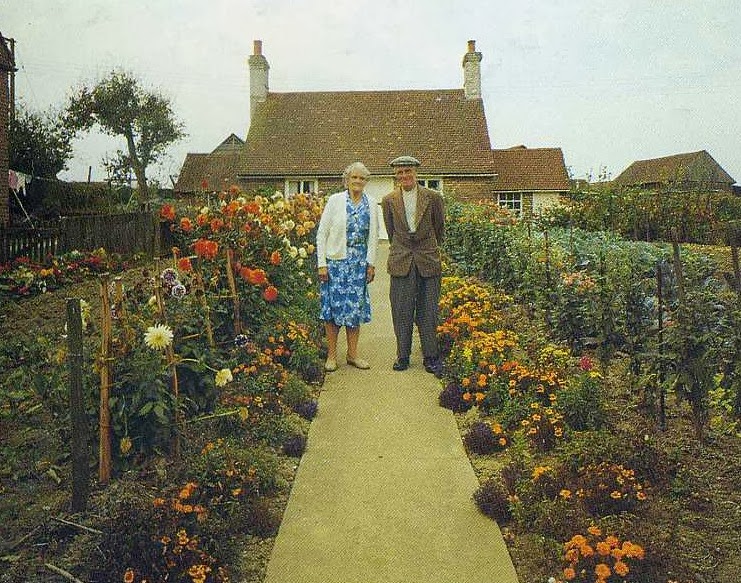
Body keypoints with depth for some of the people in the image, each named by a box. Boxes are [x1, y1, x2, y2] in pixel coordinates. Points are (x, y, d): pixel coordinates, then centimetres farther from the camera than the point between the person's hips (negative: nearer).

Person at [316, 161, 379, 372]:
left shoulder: (371, 204, 7)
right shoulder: (335, 200, -2)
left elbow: (373, 236, 10)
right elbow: (322, 233, -3)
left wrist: (371, 263, 4)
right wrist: (322, 264, -8)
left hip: (359, 263, 3)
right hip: (335, 261, -3)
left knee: (355, 306, 6)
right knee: (333, 306, 0)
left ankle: (352, 354, 17)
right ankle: (332, 355, 11)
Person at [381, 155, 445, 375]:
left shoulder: (433, 198, 1)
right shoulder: (389, 201, 5)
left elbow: (440, 229, 13)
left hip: (428, 261, -1)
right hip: (401, 262, 1)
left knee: (428, 312, 3)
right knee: (402, 312, 4)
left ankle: (431, 358, 12)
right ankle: (402, 356, 16)